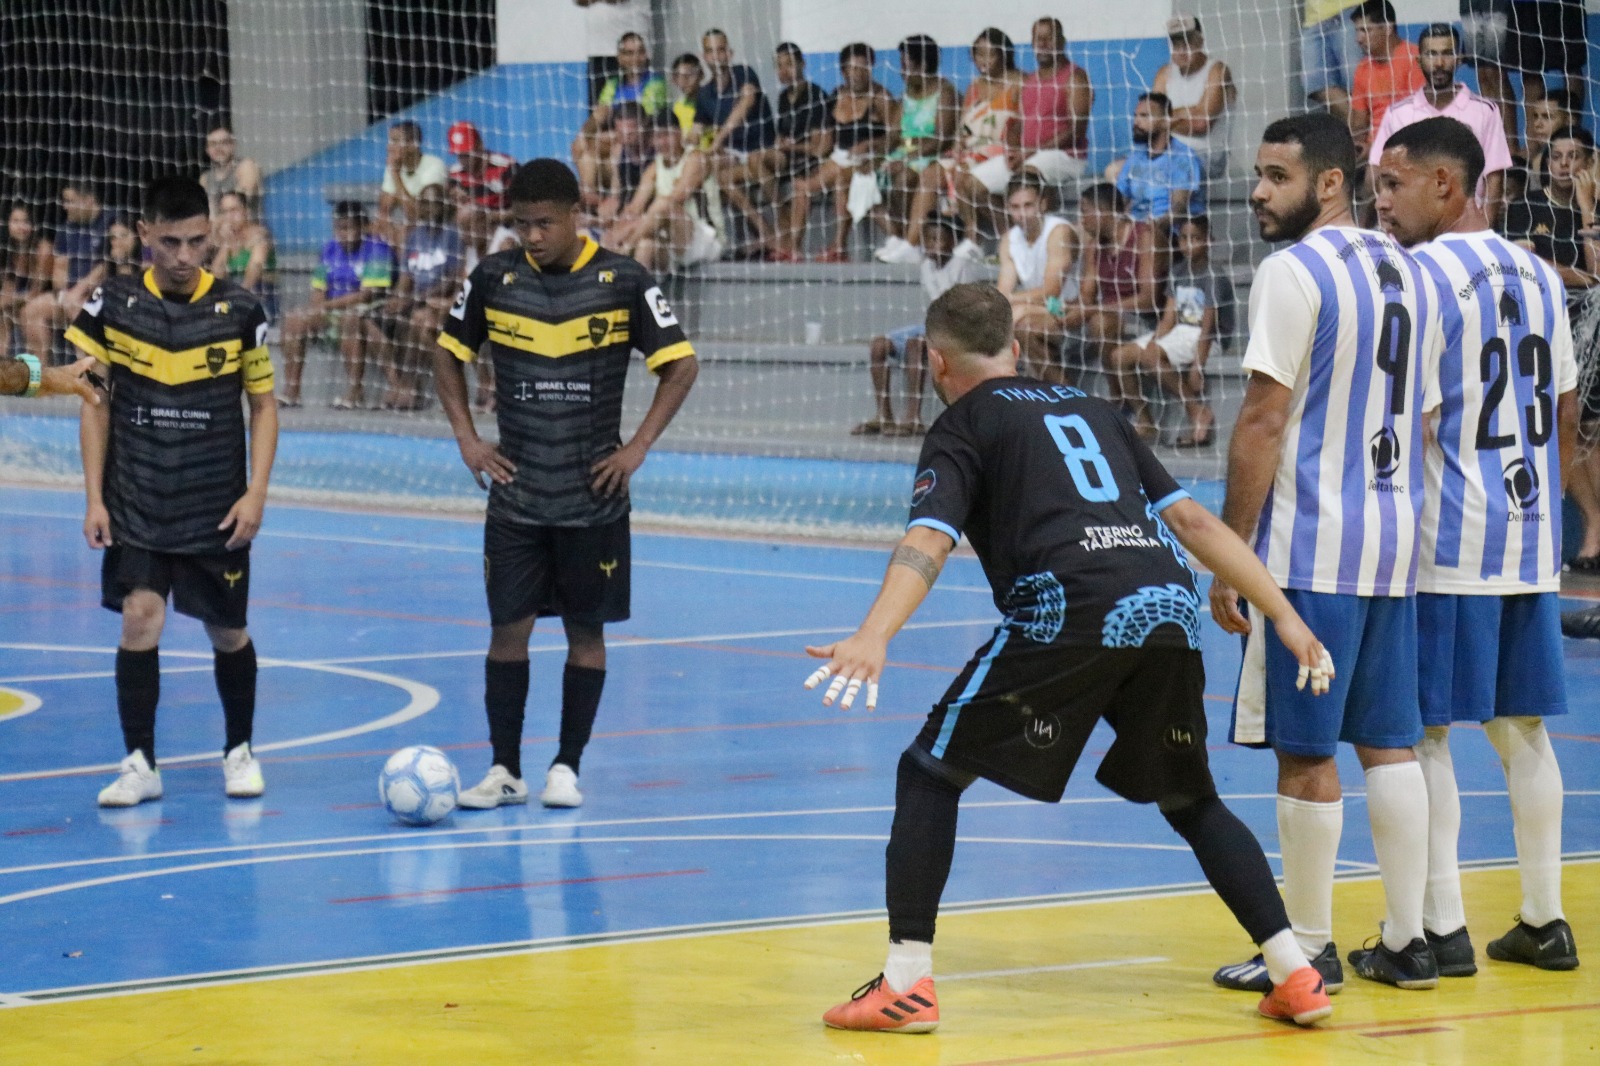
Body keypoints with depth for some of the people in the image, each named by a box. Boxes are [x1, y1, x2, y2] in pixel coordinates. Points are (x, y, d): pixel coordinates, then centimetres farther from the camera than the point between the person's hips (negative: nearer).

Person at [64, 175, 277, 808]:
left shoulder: (239, 311, -5)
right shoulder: (113, 305, -3)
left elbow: (263, 405, 3)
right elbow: (96, 404, 3)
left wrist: (256, 492, -7)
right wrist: (94, 496, -2)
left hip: (218, 507, 0)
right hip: (135, 503, 0)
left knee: (227, 632, 8)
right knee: (140, 618, -13)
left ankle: (239, 751, 30)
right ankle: (139, 764, -5)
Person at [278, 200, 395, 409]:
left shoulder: (378, 249, -13)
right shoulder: (330, 249, 9)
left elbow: (369, 294, -21)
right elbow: (318, 289, 11)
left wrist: (326, 306, -21)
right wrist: (318, 311, -13)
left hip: (368, 312, -7)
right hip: (333, 311, 7)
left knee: (349, 320, -38)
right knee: (293, 320, -10)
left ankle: (354, 391, -32)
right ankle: (291, 391, -9)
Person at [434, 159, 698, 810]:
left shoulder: (623, 281, -6)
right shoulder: (494, 278, 0)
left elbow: (680, 366, -1)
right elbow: (448, 356, 13)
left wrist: (638, 447, -7)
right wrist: (467, 439, 3)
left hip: (594, 493, -1)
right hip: (515, 491, 1)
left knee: (586, 630, 4)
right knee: (508, 627, 0)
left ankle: (567, 767, 13)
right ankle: (505, 770, 7)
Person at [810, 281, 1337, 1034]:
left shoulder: (962, 427, 15)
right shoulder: (1090, 411, 30)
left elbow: (928, 540, -5)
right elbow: (1192, 520, 24)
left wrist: (874, 636, -19)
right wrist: (1285, 616, 24)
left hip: (1069, 611, -5)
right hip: (1170, 607, 5)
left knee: (929, 772, 9)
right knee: (1191, 800, 25)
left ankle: (906, 983, 0)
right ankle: (1295, 977, 16)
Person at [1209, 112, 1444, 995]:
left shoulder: (1294, 271, -12)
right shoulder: (1411, 274, 14)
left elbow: (1265, 421, -15)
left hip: (1311, 551, -8)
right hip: (1395, 543, 8)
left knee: (1306, 755, -1)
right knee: (1389, 745, 12)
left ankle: (1309, 949, 3)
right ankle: (1406, 944, 13)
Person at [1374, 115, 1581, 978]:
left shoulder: (1422, 273, -11)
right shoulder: (1540, 276, 13)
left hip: (1446, 543, -7)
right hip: (1529, 540, 7)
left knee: (1423, 731, -1)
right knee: (1520, 727, 13)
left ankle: (1441, 930, -2)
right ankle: (1544, 921, 16)